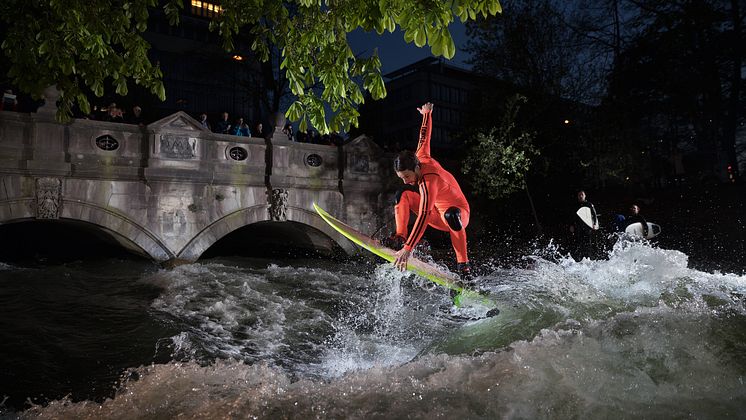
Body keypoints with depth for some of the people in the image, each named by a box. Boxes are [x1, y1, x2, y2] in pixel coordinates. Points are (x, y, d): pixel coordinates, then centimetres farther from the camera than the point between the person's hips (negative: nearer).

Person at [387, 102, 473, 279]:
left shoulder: (428, 181, -34)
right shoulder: (421, 157, -10)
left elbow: (423, 216, -44)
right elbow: (424, 137, 11)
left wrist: (408, 248, -51)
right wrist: (427, 114, 28)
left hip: (459, 214, -9)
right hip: (438, 214, 9)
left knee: (451, 215, -46)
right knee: (404, 195, -1)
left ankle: (463, 265, -38)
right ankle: (400, 236, -13)